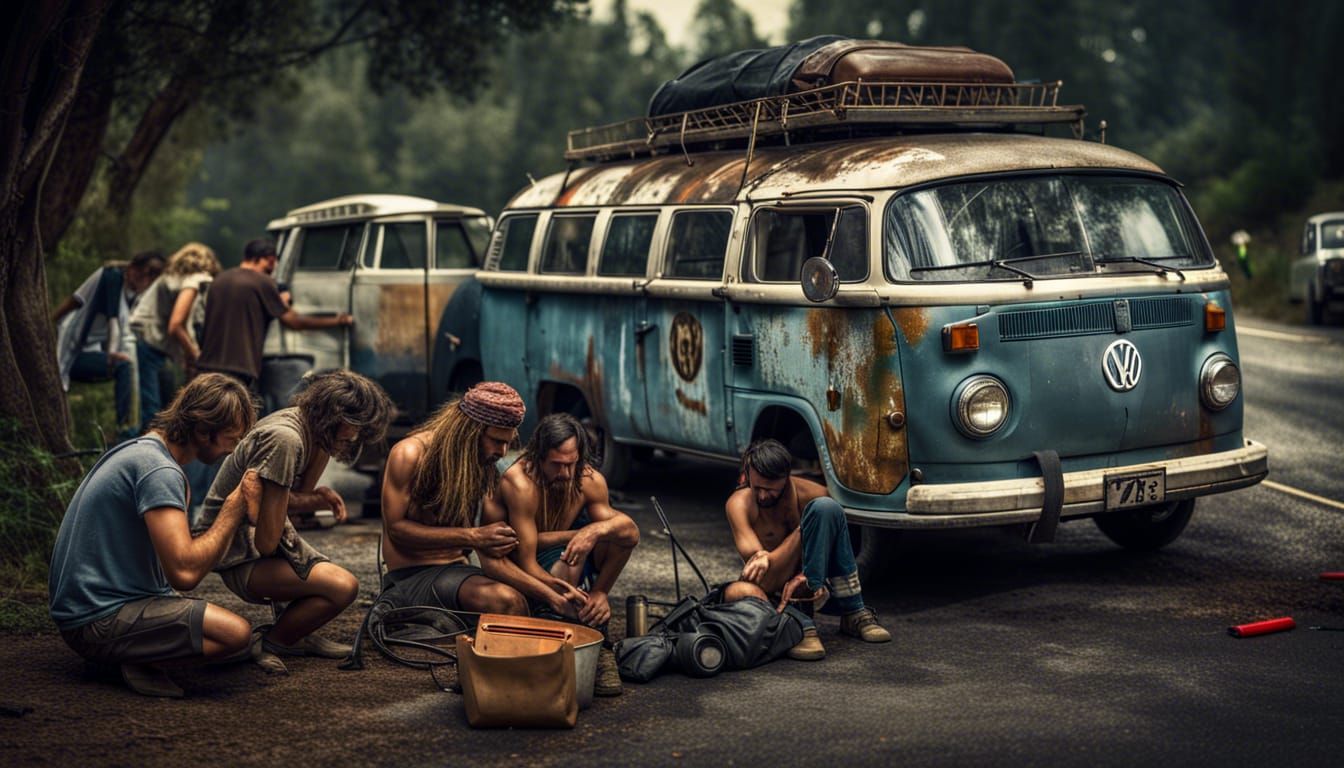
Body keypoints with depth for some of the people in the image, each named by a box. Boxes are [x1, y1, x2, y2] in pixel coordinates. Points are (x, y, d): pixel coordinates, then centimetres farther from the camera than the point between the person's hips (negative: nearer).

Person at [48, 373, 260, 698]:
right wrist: (232, 512, -14)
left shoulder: (140, 450, 14)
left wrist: (233, 514, 3)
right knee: (235, 633, -24)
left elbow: (176, 551, 16)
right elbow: (184, 572, -26)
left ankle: (139, 656, 5)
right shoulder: (159, 471, -19)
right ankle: (140, 660, -11)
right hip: (100, 620, -11)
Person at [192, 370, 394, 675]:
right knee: (342, 587, -23)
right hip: (238, 552, -10)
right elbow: (267, 542, -25)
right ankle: (268, 643, -6)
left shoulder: (309, 430, 5)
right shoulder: (284, 438, -25)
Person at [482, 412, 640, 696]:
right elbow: (527, 565, -29)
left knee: (624, 529, -18)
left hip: (560, 556, 5)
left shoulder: (589, 480, -12)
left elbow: (630, 529, -20)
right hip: (518, 571, -5)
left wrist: (595, 530, -41)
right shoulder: (520, 484, -28)